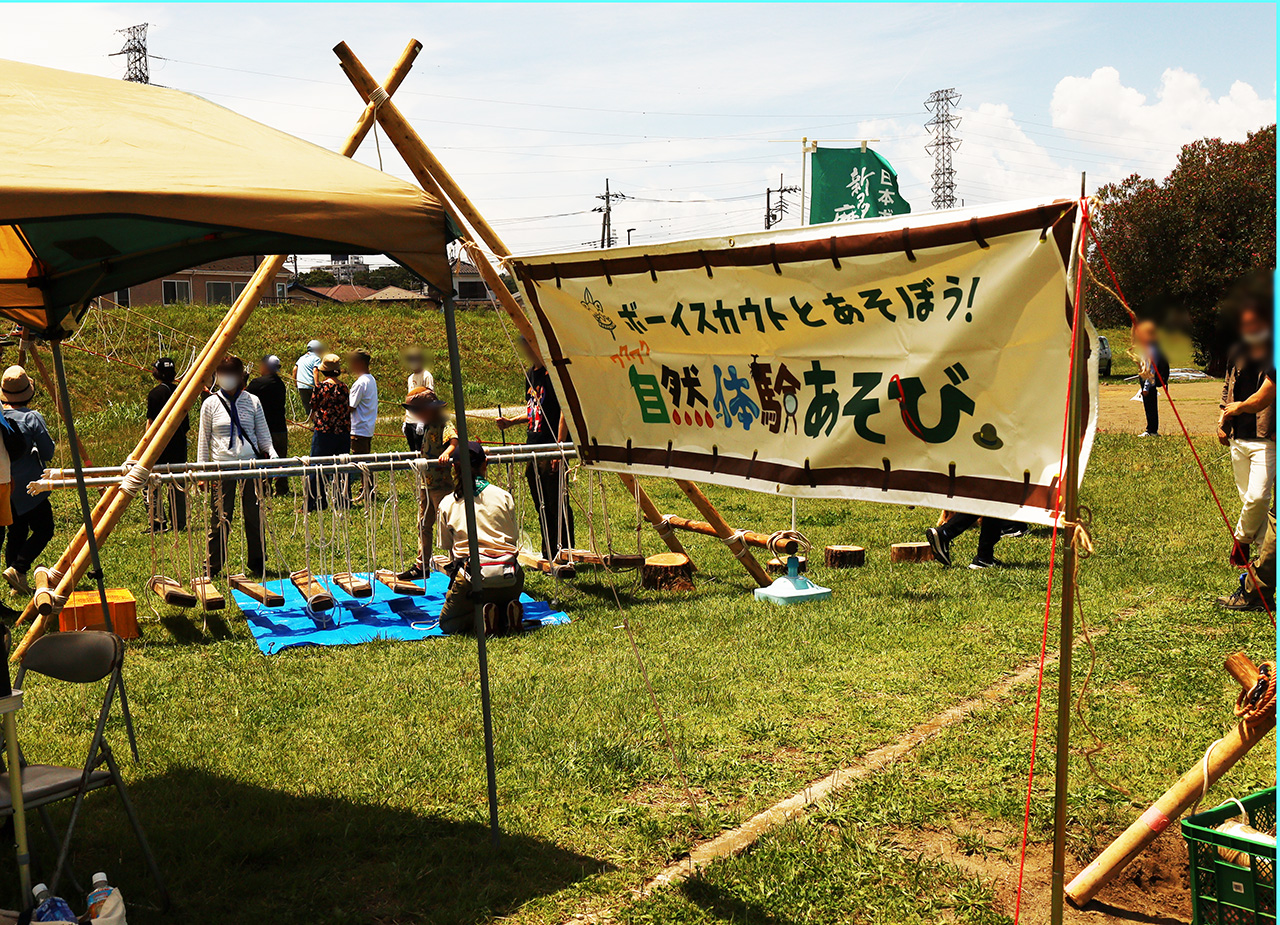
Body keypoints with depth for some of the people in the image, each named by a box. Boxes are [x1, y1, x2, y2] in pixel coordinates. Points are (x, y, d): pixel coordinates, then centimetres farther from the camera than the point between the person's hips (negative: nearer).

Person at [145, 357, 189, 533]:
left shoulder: (155, 393, -9)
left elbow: (152, 421, -10)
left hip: (160, 445, -6)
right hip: (179, 444, 6)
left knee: (153, 485, 1)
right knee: (178, 483, 9)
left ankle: (159, 523, -6)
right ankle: (180, 523, 9)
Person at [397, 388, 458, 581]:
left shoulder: (444, 424, -14)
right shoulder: (426, 426, 14)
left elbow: (454, 440, -33)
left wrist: (446, 453, -49)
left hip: (442, 483, -9)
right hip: (426, 484, 9)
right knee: (424, 525, 12)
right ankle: (421, 566, 19)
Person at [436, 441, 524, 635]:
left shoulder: (447, 503, 8)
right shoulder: (504, 496, 8)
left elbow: (448, 547, 13)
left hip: (471, 577, -2)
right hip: (509, 577, 2)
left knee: (446, 623, 20)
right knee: (505, 601, 34)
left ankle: (480, 616, -9)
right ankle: (509, 612, -1)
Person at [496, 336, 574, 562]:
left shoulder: (553, 373, -12)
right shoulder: (530, 374, 15)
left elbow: (564, 411, -16)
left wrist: (559, 447, -19)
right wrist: (511, 422, 11)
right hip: (533, 449, 9)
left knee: (558, 505, -4)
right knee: (542, 507, 13)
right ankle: (548, 555, 22)